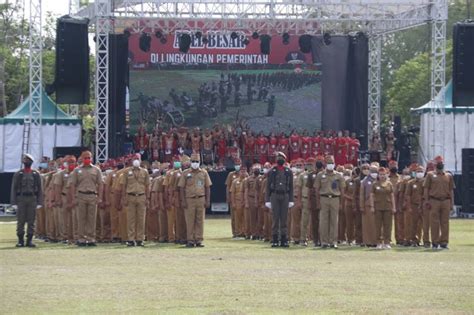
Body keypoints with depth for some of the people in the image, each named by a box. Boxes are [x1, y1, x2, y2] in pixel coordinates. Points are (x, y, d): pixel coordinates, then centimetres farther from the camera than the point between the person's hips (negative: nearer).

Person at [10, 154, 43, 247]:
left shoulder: (36, 174, 7)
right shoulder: (18, 174, 5)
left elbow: (40, 189, 7)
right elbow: (14, 189, 4)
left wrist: (39, 202, -1)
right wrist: (14, 202, -4)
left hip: (32, 199, 1)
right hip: (21, 198, -1)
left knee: (31, 221, 1)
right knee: (21, 221, -1)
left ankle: (29, 240, 5)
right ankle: (20, 240, 3)